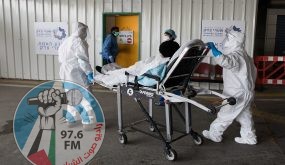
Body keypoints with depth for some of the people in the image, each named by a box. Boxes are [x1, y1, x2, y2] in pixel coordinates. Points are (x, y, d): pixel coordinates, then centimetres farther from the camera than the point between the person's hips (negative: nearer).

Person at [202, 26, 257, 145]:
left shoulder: (236, 55, -21)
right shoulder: (244, 55, 12)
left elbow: (224, 61, -44)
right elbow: (253, 71, 20)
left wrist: (213, 48, -34)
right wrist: (249, 85, 28)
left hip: (238, 94, -10)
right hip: (246, 92, 10)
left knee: (225, 115, 3)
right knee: (244, 116, 17)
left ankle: (214, 134, 15)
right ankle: (249, 137, 27)